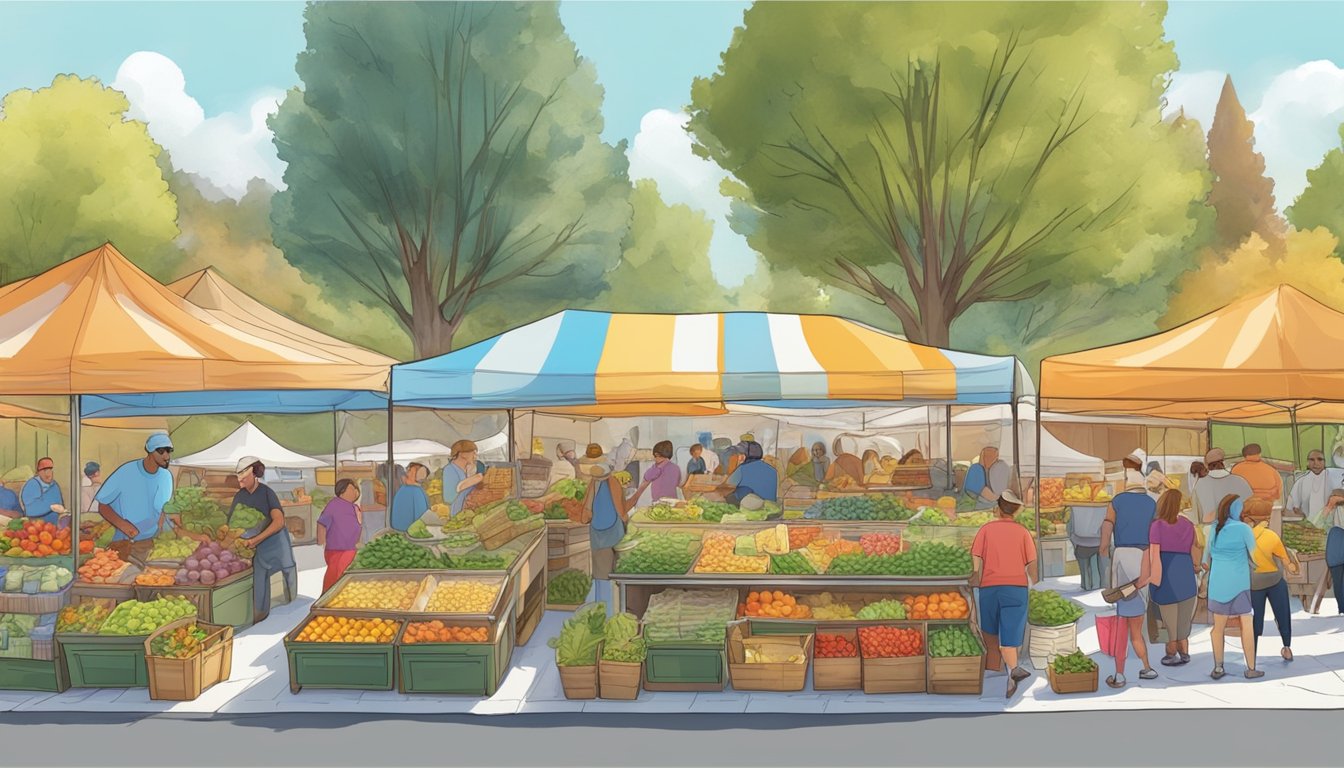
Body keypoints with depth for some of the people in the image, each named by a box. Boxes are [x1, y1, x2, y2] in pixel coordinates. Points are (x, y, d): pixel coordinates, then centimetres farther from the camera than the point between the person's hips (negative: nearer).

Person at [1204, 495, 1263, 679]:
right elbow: (1255, 556, -3)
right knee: (1247, 626, 6)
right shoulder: (1243, 528, -8)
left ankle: (1218, 668, 11)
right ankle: (1251, 669, 10)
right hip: (1239, 583, -4)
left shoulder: (1214, 529, 6)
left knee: (1219, 626, 8)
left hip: (1217, 583, 4)